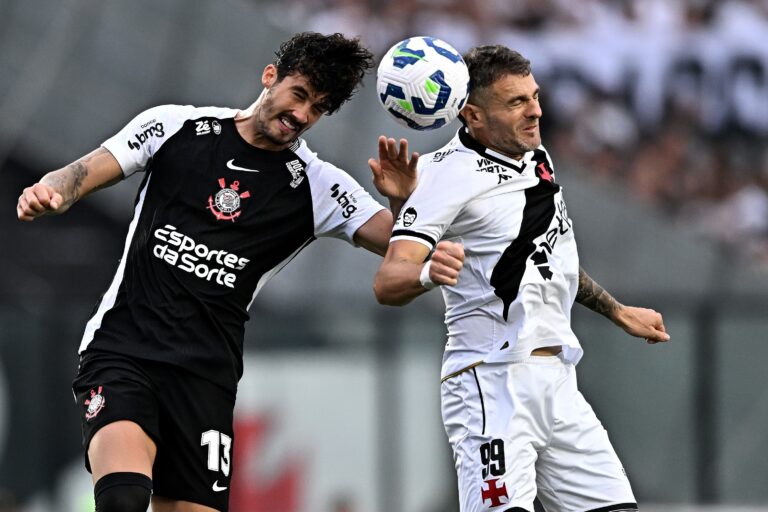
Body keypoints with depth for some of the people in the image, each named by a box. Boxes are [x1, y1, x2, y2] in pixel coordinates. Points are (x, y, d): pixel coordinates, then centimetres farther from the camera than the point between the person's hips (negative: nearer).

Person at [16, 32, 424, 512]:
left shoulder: (318, 186, 7)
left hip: (205, 377, 3)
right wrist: (49, 192, -17)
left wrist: (403, 203, -19)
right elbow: (81, 175, 6)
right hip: (121, 348, -3)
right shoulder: (176, 126, 5)